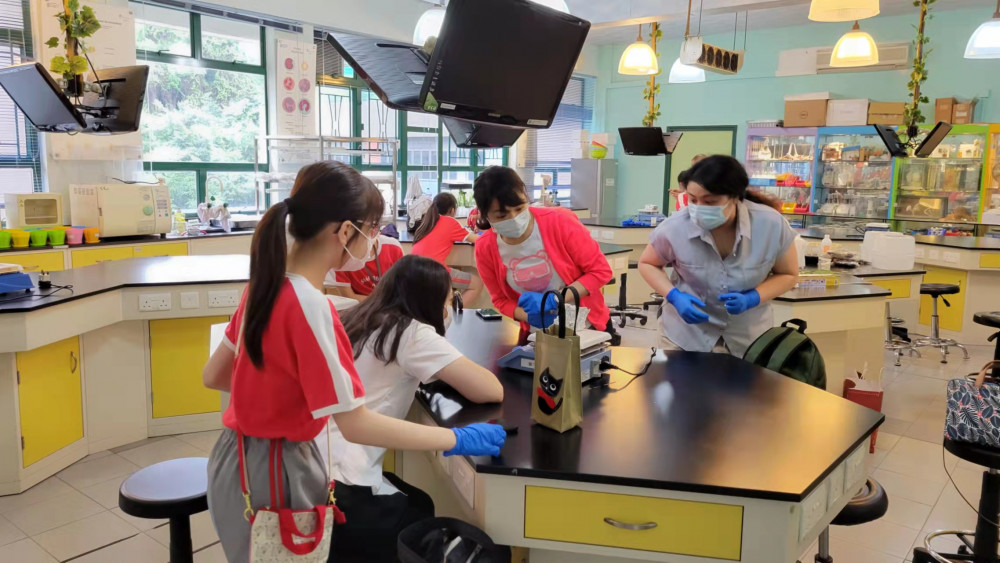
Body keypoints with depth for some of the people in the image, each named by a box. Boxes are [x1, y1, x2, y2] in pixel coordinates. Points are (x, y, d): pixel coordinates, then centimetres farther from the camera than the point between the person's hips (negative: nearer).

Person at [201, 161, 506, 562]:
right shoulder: (309, 306, -27)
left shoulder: (268, 283, -1)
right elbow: (355, 425, -26)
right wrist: (457, 440, -20)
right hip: (272, 473, -8)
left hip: (245, 457, 8)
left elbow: (213, 376, 8)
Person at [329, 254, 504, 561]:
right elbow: (491, 391, -13)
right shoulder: (411, 332, -11)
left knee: (420, 505, 25)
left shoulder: (360, 320, 11)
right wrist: (459, 369, 7)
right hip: (339, 485, -8)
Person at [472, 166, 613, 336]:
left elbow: (601, 271, -14)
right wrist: (531, 315, -20)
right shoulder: (485, 249, -12)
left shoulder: (559, 221, -20)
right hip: (538, 337, 1)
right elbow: (501, 301, 0)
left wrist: (553, 300, -25)